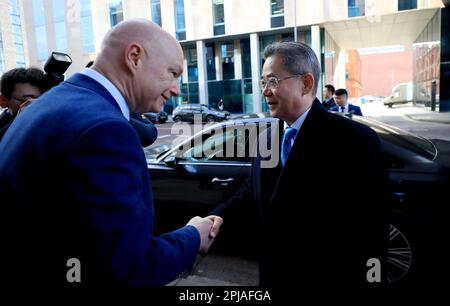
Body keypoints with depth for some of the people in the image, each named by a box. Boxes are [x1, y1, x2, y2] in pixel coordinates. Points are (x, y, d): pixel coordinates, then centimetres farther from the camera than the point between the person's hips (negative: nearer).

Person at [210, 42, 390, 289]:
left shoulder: (355, 141, -18)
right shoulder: (266, 139, 5)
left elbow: (370, 233, -18)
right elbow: (251, 193, 4)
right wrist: (219, 218, -12)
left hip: (325, 278, -5)